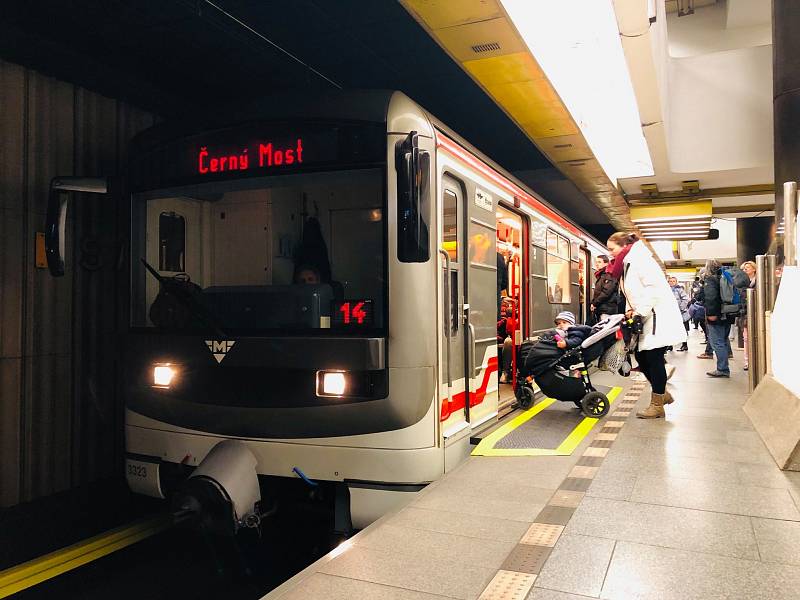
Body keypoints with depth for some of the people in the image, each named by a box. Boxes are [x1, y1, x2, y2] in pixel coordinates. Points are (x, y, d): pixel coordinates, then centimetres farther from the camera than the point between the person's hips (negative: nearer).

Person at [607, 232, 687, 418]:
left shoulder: (640, 259, -14)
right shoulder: (627, 264, 16)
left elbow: (654, 287, -23)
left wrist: (640, 311, -20)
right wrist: (630, 310, 3)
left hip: (658, 316, -9)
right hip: (646, 318, 9)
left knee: (654, 358, -5)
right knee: (641, 356, 9)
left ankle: (657, 405, 5)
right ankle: (662, 394, 24)